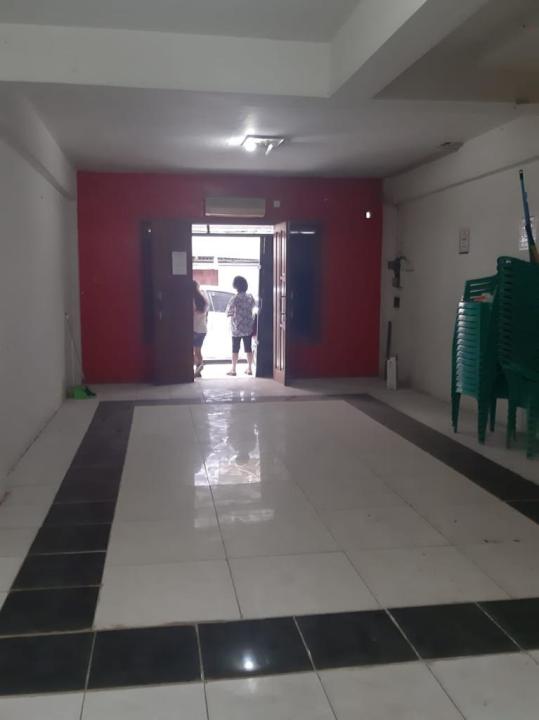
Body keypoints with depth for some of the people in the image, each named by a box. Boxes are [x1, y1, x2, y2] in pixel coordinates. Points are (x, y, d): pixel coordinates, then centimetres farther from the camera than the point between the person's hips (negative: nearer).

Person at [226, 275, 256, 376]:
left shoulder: (235, 298, -14)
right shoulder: (250, 297, 2)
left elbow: (228, 311, -9)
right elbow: (253, 306, 18)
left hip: (237, 327, -4)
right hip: (249, 327, 4)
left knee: (235, 349, 3)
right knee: (248, 348, 9)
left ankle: (233, 369, 7)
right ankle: (249, 368, 13)